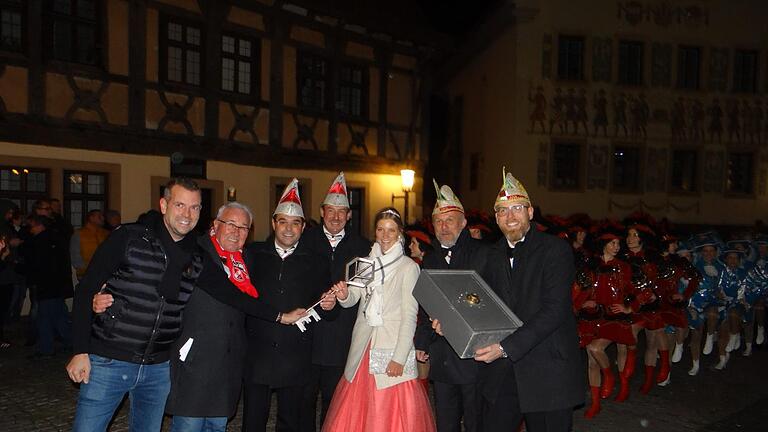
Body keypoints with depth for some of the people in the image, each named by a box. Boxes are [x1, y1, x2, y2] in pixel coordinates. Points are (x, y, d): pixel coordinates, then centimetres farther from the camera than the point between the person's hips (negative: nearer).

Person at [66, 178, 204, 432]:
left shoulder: (196, 256, 3)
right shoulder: (128, 238, -10)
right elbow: (86, 291, -8)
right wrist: (81, 351, -11)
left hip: (159, 368, 4)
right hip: (107, 363, -4)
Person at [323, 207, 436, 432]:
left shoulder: (408, 267, -5)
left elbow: (409, 316, -9)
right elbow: (353, 298, 4)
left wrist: (399, 358, -14)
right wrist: (344, 295, -19)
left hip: (392, 349, -5)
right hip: (363, 348, 5)